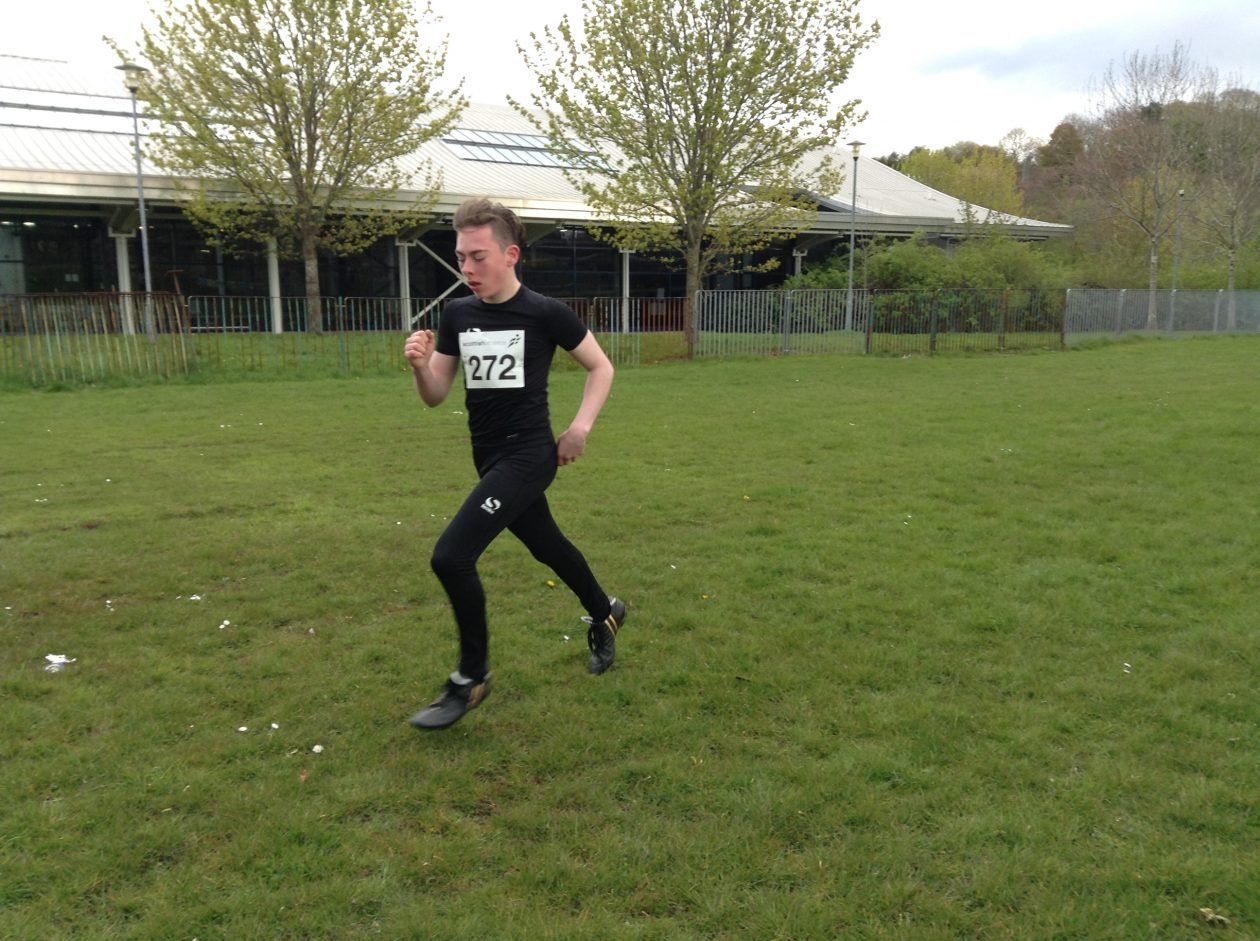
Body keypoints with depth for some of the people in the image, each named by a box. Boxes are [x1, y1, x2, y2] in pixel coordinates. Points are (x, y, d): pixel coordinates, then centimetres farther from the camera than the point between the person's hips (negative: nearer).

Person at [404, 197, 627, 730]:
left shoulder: (545, 314, -12)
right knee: (547, 547, 23)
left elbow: (601, 367, 0)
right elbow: (435, 396, 5)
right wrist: (419, 365, -15)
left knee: (451, 557, -16)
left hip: (527, 456, -7)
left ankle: (471, 678, 5)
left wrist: (581, 426, -10)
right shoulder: (456, 315, 3)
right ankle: (604, 613, 50)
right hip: (489, 459, 7)